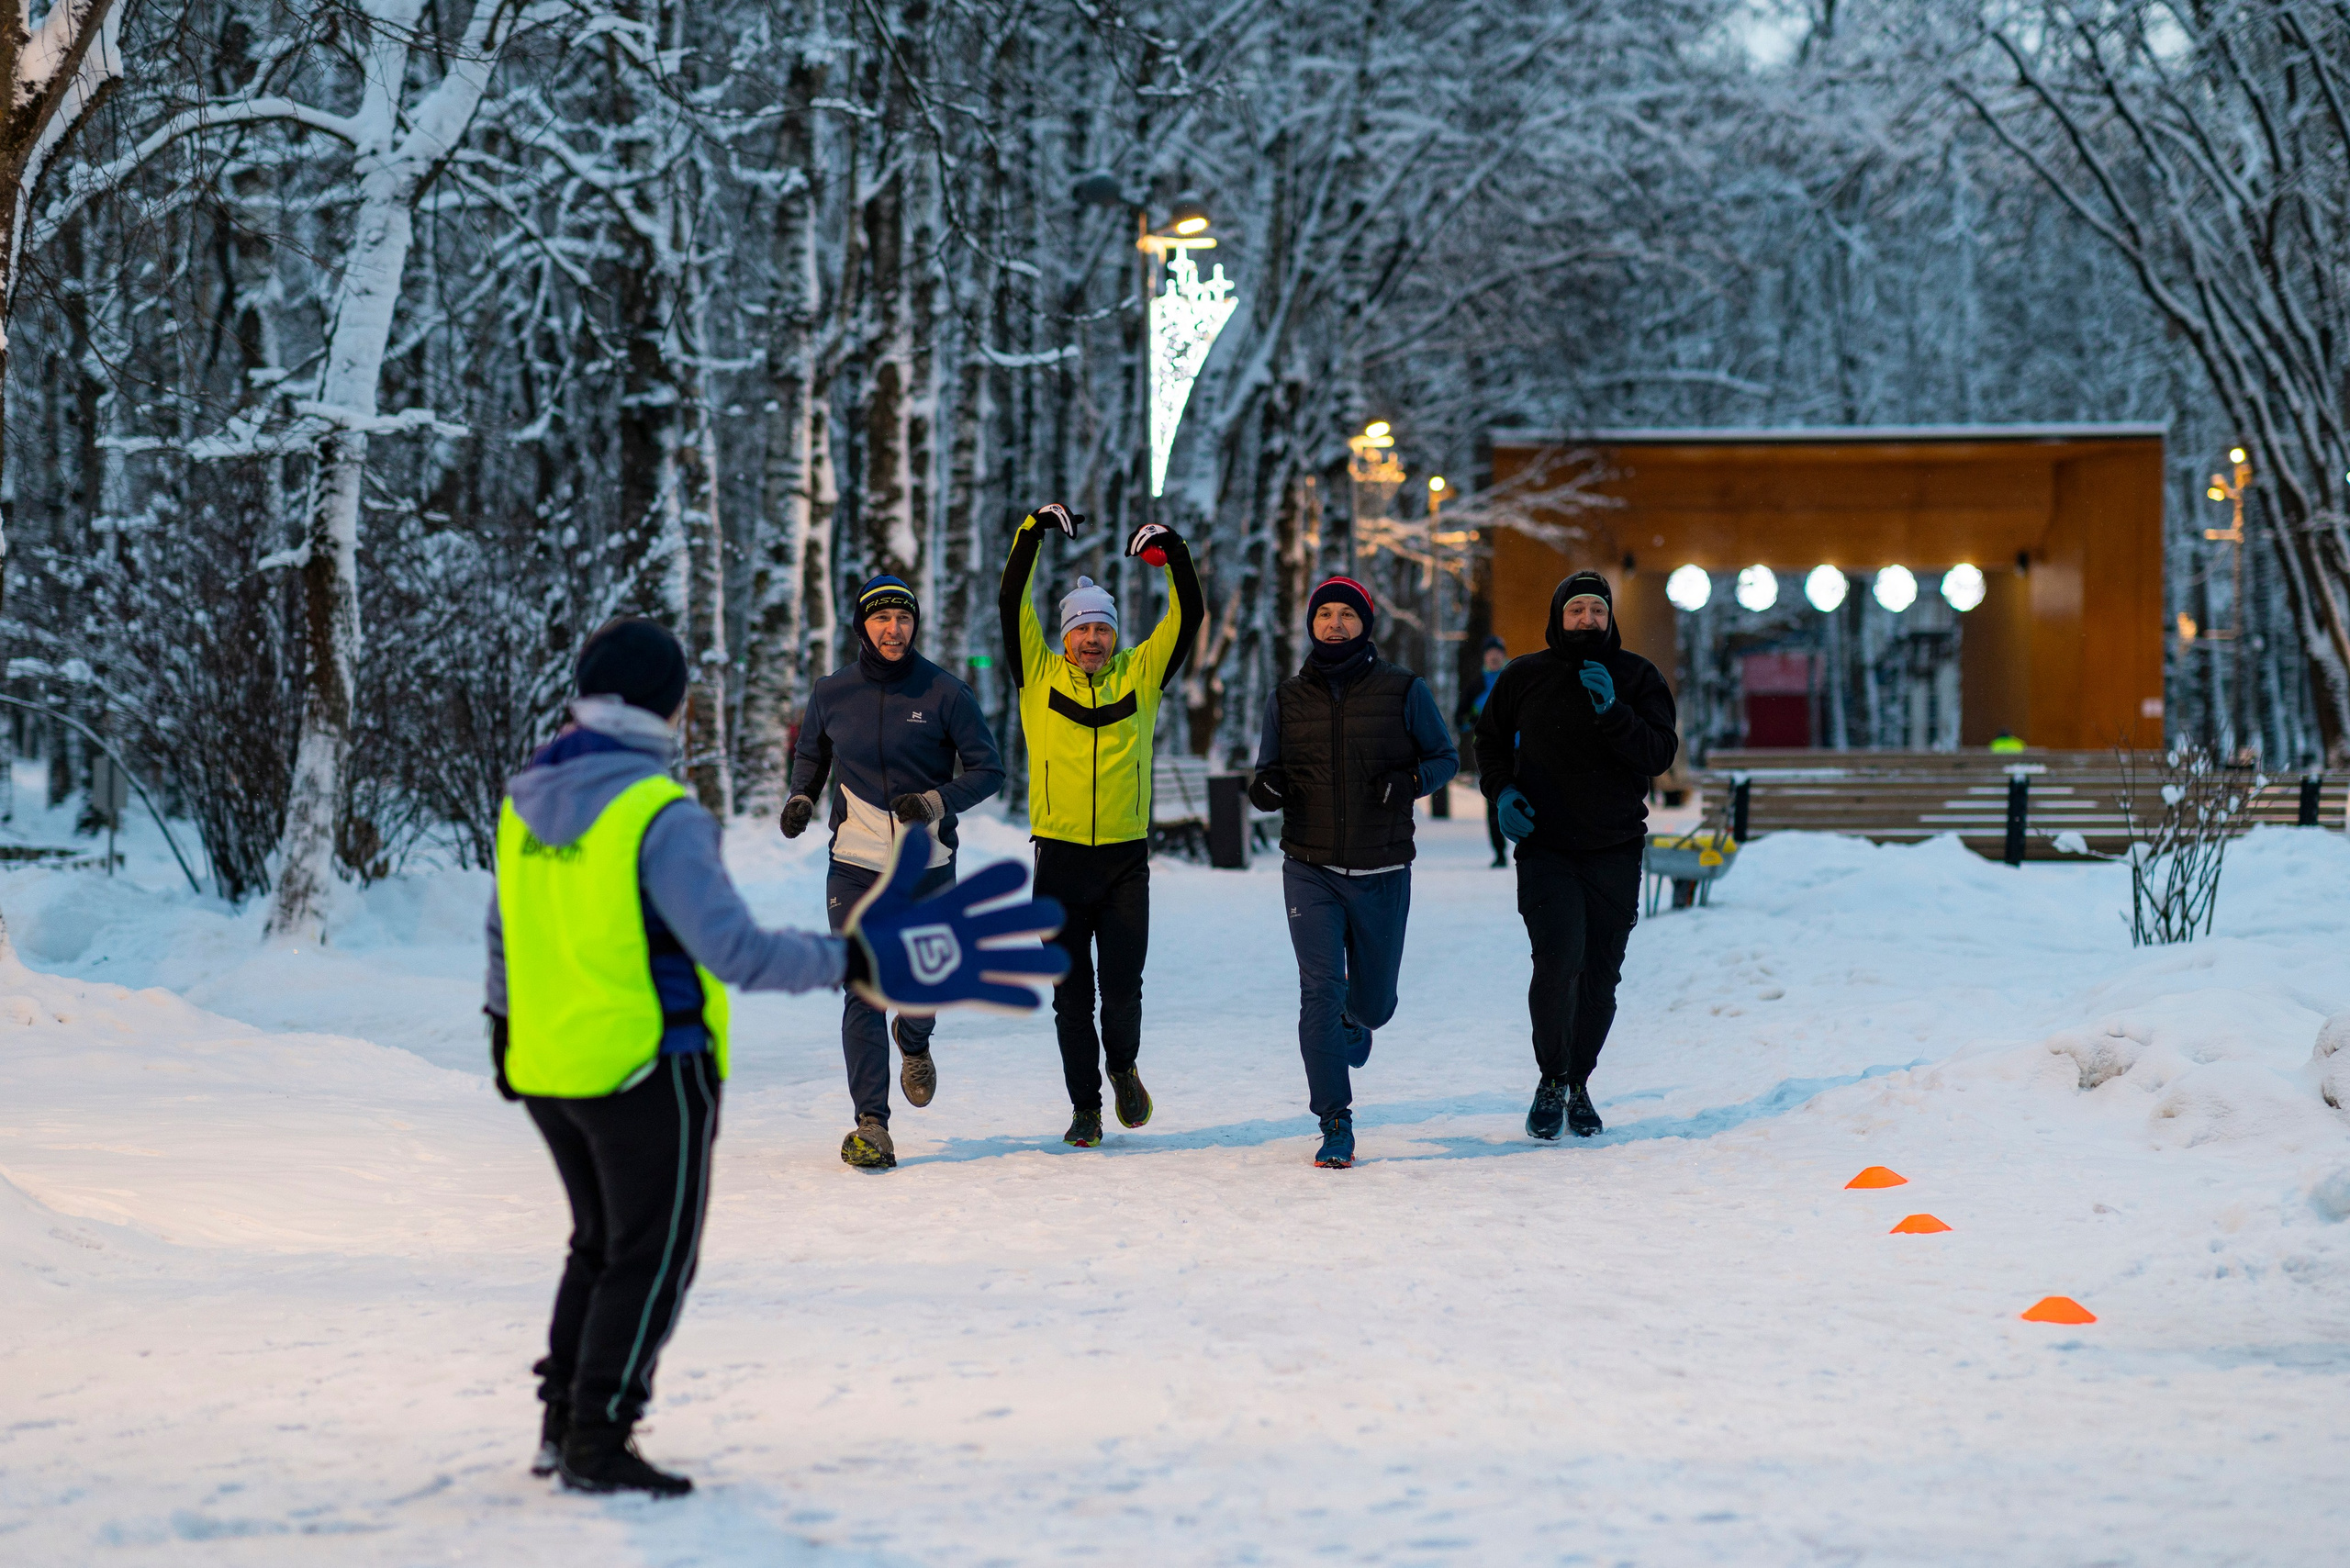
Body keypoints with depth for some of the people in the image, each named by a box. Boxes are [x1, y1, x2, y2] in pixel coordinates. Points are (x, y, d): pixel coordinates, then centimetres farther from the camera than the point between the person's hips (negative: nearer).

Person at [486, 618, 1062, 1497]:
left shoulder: (527, 801, 5)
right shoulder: (662, 817, -19)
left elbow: (506, 935, 17)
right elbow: (732, 949, -27)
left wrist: (505, 1025, 32)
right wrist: (854, 963, -25)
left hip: (545, 1064, 8)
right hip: (644, 1068, -8)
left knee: (601, 1245, 21)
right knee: (652, 1259, 4)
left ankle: (564, 1424, 23)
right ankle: (597, 1446, 5)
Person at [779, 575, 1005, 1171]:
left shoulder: (945, 693, -6)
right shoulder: (832, 694, 1)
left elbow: (989, 769, -2)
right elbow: (810, 753, 20)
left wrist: (935, 802, -18)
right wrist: (801, 798, 1)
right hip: (855, 866, 0)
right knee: (862, 991, -8)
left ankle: (914, 1041, 46)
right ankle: (871, 1124, -7)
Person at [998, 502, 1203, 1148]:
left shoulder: (1140, 674, 7)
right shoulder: (1041, 674, 4)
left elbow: (1188, 616, 3)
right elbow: (1012, 604, -2)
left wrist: (1171, 551, -7)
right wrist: (1034, 531, -6)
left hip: (1126, 858, 0)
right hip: (1060, 858, 0)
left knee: (1122, 985, -3)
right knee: (1071, 992, 5)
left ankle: (1123, 1068, 26)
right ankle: (1084, 1105, 16)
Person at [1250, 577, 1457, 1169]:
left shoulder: (1402, 691, 0)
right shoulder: (1287, 699, 7)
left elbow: (1446, 757, 8)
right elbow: (1268, 776, 15)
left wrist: (1411, 780, -13)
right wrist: (1266, 787, -10)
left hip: (1382, 874, 0)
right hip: (1310, 871, 0)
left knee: (1373, 1002, 11)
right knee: (1320, 992, -12)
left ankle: (1356, 1022, 50)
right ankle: (1335, 1125, -5)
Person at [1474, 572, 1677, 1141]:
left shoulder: (1637, 677, 2)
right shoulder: (1524, 677, 4)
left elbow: (1659, 754, -8)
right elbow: (1490, 741, 19)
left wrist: (1611, 710, -22)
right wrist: (1502, 791, 1)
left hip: (1615, 852, 1)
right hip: (1545, 847, -1)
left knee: (1600, 974, 5)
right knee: (1558, 960, -18)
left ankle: (1578, 1084, 23)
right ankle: (1551, 1081, -1)